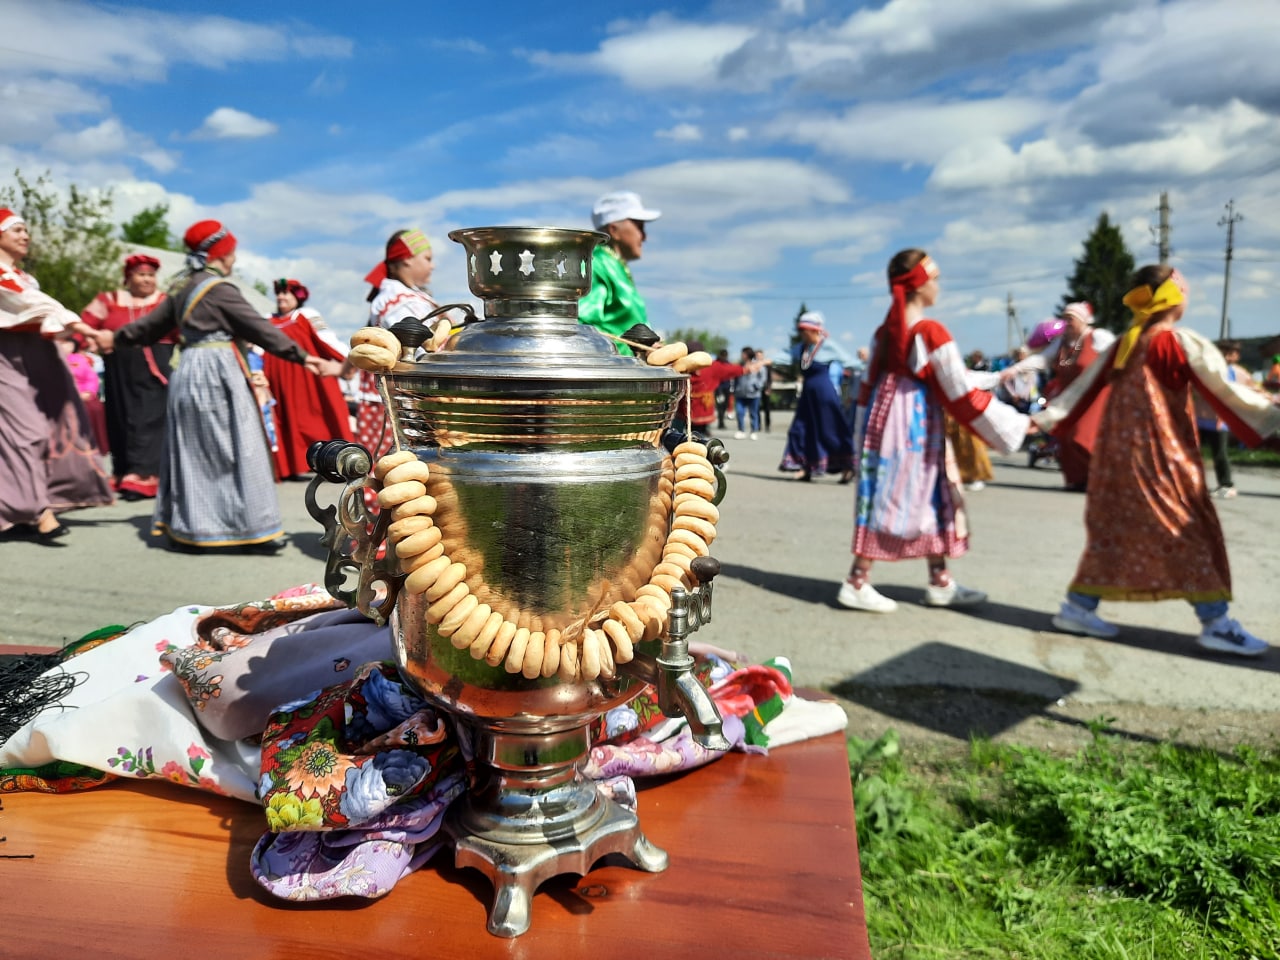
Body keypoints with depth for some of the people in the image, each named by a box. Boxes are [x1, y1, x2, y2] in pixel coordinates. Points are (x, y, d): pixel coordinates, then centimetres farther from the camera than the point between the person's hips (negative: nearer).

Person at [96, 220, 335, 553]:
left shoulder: (181, 287, 15)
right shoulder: (219, 288, -9)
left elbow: (153, 323, 23)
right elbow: (258, 328, -12)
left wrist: (117, 337, 40)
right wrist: (301, 356, -12)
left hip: (189, 370, 9)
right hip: (217, 371, -8)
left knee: (191, 452, 11)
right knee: (236, 450, -6)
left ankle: (185, 528, 16)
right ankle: (251, 529, -3)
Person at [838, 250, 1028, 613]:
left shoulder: (885, 330, 8)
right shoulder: (931, 332, -14)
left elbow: (868, 387, 12)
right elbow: (963, 394, -12)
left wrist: (887, 426, 20)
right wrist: (1016, 424, -5)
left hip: (883, 418, 8)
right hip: (915, 425, -8)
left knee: (934, 498, 14)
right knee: (891, 501, -2)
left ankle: (940, 583, 21)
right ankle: (856, 584, 3)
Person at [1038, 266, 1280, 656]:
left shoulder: (1121, 345, 11)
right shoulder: (1183, 343, -7)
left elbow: (1083, 388, 11)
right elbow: (1225, 391, -6)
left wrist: (1044, 419, 15)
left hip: (1117, 452, 7)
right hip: (1161, 454, -6)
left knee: (1113, 529, 11)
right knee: (1194, 531, 1)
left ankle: (1078, 607, 11)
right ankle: (1216, 624, 5)